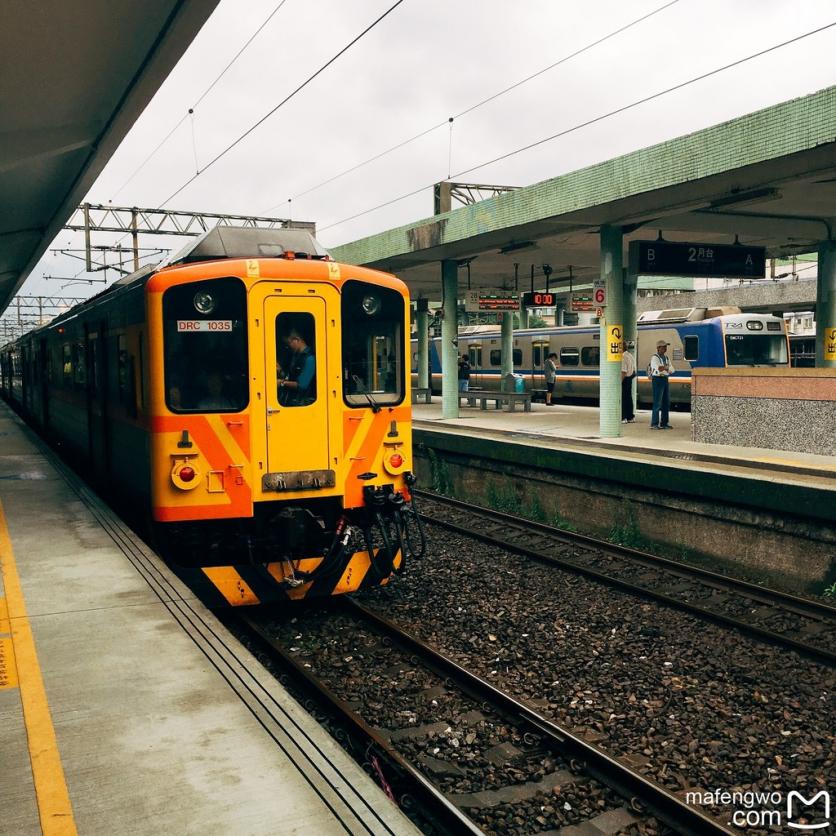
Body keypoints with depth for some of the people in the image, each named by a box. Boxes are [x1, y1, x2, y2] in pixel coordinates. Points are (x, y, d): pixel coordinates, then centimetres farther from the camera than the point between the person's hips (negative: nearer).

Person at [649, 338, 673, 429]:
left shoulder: (666, 357, 14)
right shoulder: (655, 358, -10)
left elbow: (672, 370, 6)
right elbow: (657, 369, -25)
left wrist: (665, 368, -12)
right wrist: (666, 368, -12)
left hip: (665, 380, 8)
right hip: (657, 380, -8)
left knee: (666, 402, 9)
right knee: (657, 403, -7)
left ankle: (664, 423, 16)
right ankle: (654, 424, -2)